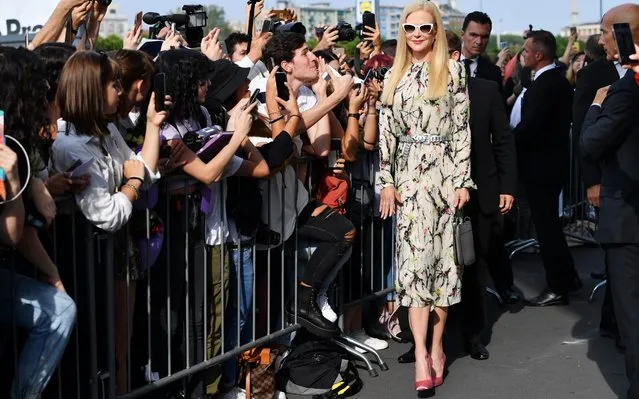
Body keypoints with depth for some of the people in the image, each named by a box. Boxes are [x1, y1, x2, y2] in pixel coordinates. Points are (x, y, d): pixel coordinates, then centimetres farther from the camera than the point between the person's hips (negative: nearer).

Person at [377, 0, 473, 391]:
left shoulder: (453, 71, 2)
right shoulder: (394, 76, 11)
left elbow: (462, 129, -1)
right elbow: (387, 132, 9)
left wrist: (463, 181, -6)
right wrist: (387, 181, 3)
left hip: (445, 172, -2)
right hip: (409, 175, 2)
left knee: (442, 256, 2)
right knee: (415, 256, -6)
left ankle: (437, 346, 12)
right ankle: (422, 353, -8)